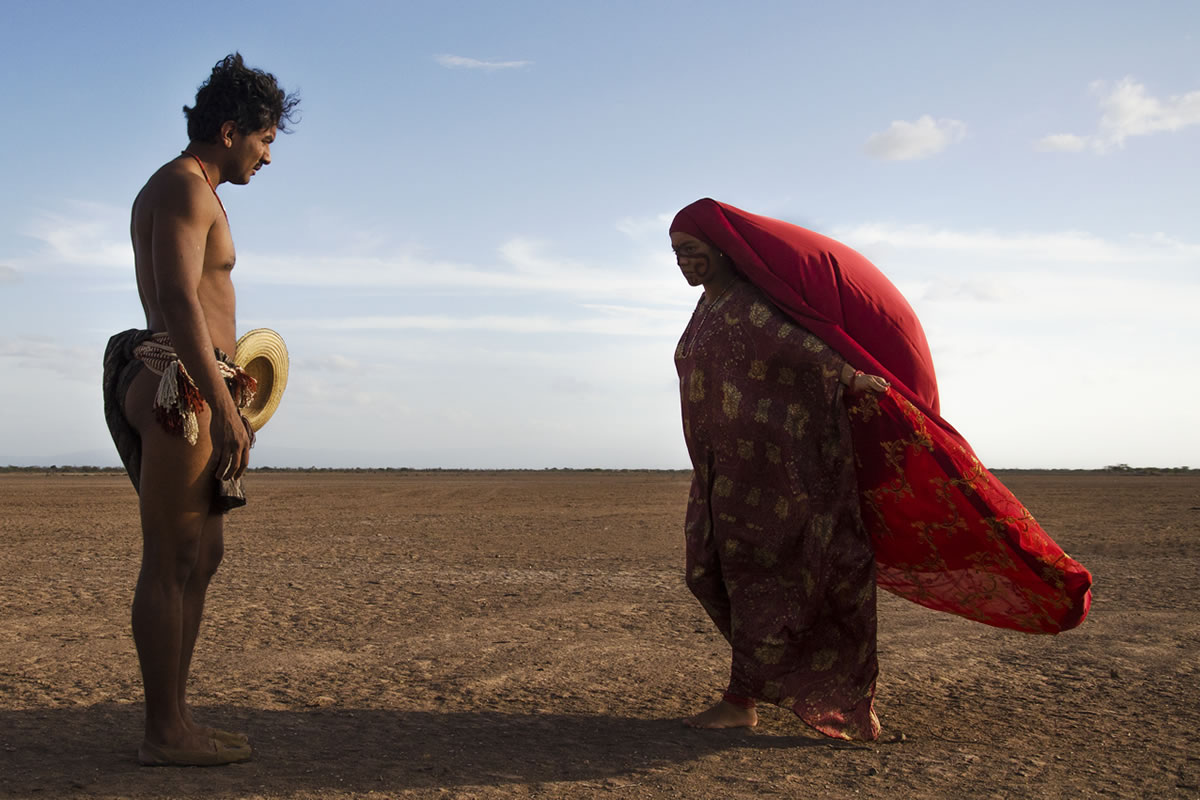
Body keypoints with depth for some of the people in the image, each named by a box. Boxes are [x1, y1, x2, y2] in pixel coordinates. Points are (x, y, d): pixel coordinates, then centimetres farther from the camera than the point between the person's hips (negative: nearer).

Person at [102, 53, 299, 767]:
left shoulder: (191, 192, 23)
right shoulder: (184, 186, -9)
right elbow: (178, 302, -21)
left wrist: (225, 401, 24)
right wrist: (224, 408, -24)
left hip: (189, 394, 11)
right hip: (178, 386, -11)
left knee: (203, 555, 12)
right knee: (171, 563, -7)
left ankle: (175, 719, 18)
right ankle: (165, 733, -1)